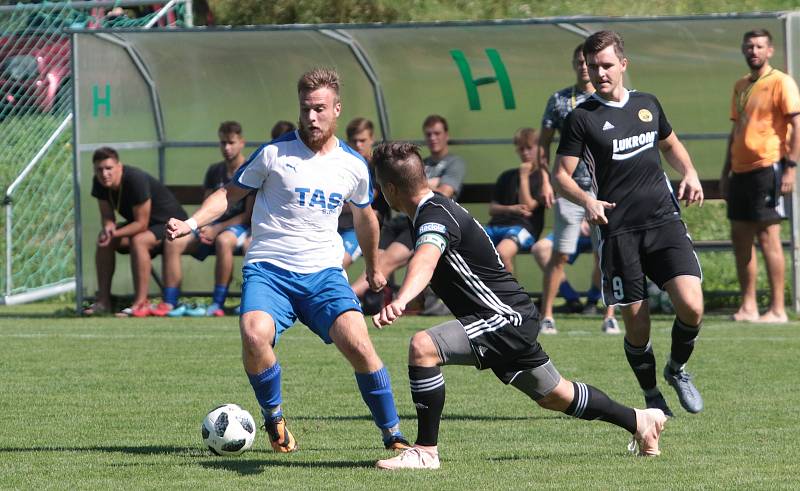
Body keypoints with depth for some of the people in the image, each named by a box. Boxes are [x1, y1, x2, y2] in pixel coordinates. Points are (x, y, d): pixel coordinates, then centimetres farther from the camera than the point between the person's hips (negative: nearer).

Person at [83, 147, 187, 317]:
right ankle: (103, 301, -7)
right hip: (140, 224, 8)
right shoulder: (100, 183, -8)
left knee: (139, 240, -35)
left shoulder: (136, 180, -31)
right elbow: (107, 215, -1)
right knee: (104, 241, -10)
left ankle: (140, 304, -32)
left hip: (171, 222, -8)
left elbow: (141, 224, -28)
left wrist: (114, 234, -34)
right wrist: (108, 228, -25)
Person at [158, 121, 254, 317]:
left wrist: (216, 229, -16)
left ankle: (217, 305, -38)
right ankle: (169, 304, -20)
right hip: (214, 228, 6)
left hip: (240, 227, -6)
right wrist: (204, 229, -6)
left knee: (223, 240, -41)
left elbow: (249, 215, -9)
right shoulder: (215, 171, 16)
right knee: (173, 242, -17)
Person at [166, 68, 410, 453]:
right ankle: (273, 417, -3)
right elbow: (230, 193, 7)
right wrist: (190, 223, -9)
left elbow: (364, 217, 27)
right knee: (255, 335, -31)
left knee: (358, 344, -21)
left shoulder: (353, 165, 8)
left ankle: (393, 434, -3)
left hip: (324, 273, 2)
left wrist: (372, 268, 39)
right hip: (268, 269, -2)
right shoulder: (274, 153, -2)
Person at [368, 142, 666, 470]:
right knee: (554, 396, 26)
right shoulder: (433, 208, 10)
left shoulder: (434, 216, -22)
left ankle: (426, 451, -22)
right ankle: (640, 421, 44)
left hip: (507, 319, -11)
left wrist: (400, 301, -63)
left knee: (422, 347, -27)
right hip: (512, 320, 11)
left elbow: (425, 260, -46)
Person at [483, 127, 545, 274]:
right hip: (496, 225, 5)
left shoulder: (542, 177, 8)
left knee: (502, 251, -39)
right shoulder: (507, 176, 24)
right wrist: (511, 209, -1)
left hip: (523, 226, -5)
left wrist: (523, 176, 0)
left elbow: (528, 205, -3)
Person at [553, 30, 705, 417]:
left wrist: (689, 174, 10)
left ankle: (677, 369, 15)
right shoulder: (581, 117, -1)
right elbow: (560, 175, -1)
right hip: (618, 231, -3)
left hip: (665, 221, 3)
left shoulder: (648, 105, 12)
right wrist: (587, 200, -21)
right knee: (637, 324, -1)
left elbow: (670, 144, 30)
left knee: (691, 306, -13)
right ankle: (651, 396, 22)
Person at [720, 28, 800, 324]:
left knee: (767, 235, -9)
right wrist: (726, 171, 19)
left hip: (767, 167, -8)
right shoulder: (740, 86, 18)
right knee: (740, 236, 6)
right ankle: (748, 306, 12)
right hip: (741, 170, 8)